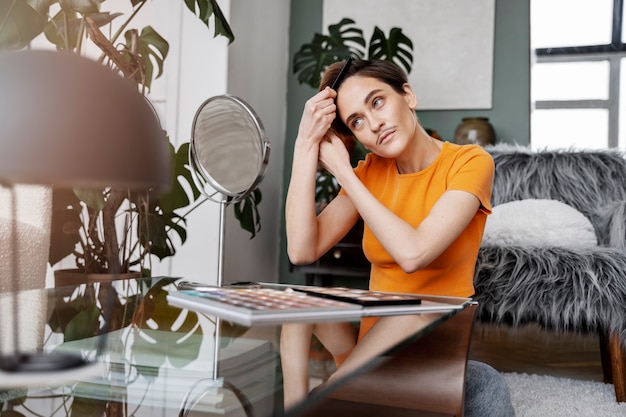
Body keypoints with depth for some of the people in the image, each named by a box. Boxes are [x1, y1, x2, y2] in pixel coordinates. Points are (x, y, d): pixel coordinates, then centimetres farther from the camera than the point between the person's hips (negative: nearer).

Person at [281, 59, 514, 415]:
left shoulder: (470, 162, -12)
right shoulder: (370, 172, 2)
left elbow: (412, 254, -28)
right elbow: (302, 250, -12)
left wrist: (341, 170, -18)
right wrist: (306, 143, -15)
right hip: (373, 347, 4)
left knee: (415, 312, -34)